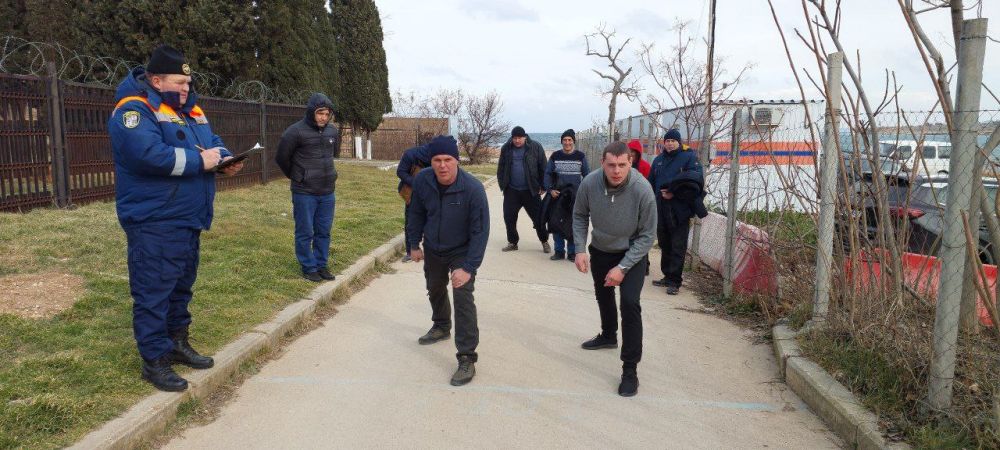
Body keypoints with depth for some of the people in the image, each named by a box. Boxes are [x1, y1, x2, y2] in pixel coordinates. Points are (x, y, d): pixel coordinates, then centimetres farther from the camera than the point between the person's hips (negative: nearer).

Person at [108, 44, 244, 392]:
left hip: (188, 220, 9)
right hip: (154, 223, -9)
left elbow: (213, 141, 18)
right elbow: (149, 154, -29)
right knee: (154, 291, -2)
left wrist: (225, 159, -5)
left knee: (181, 286, 19)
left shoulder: (190, 110, 14)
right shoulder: (134, 110, -14)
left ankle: (177, 343, 33)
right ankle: (154, 360, 7)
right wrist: (199, 161, -22)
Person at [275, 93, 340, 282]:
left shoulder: (333, 131, 4)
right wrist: (296, 176, 9)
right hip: (304, 193, -5)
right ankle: (308, 268, 15)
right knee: (305, 233, 4)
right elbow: (281, 158, -4)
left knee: (324, 232, 12)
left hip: (328, 192, 5)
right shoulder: (296, 131, -13)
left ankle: (322, 265, 24)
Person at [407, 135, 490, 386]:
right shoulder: (422, 181, -20)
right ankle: (441, 327, 55)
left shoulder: (473, 189, -31)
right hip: (432, 249, 5)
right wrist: (414, 244, 5)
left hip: (462, 252, -5)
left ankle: (467, 359, -11)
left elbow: (480, 231, -28)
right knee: (434, 290, 25)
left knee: (463, 299, -18)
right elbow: (417, 213, -1)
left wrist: (469, 268, -32)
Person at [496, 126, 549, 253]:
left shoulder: (535, 147, -5)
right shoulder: (506, 148, 2)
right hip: (511, 190, 3)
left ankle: (544, 242, 20)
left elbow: (543, 168, -2)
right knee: (509, 218, 5)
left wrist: (543, 186, -2)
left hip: (530, 190, -2)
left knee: (538, 218, 3)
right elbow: (501, 168, 10)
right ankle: (512, 242, 22)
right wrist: (502, 184, 3)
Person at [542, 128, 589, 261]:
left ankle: (572, 252, 12)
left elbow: (587, 175, 6)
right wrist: (550, 189, -6)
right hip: (557, 195, 1)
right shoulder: (555, 156, 5)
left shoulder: (580, 156, 2)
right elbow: (547, 174, 7)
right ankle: (559, 251, 14)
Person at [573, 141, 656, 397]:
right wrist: (580, 249, -15)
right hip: (600, 250, 4)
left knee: (630, 304, -18)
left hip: (632, 253, -4)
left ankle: (630, 369, -6)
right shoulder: (590, 183, -24)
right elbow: (580, 216, -4)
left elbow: (647, 235, -21)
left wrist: (623, 267, -25)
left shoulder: (642, 190, -31)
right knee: (603, 294, 25)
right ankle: (608, 336, 54)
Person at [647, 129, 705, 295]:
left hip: (680, 211, -6)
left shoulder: (689, 157, -3)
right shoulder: (658, 160, 15)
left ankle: (675, 281, 0)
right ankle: (667, 276, 25)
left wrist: (675, 192, -18)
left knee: (678, 248, -4)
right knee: (664, 245, 14)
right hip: (661, 210, 6)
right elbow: (651, 183, 16)